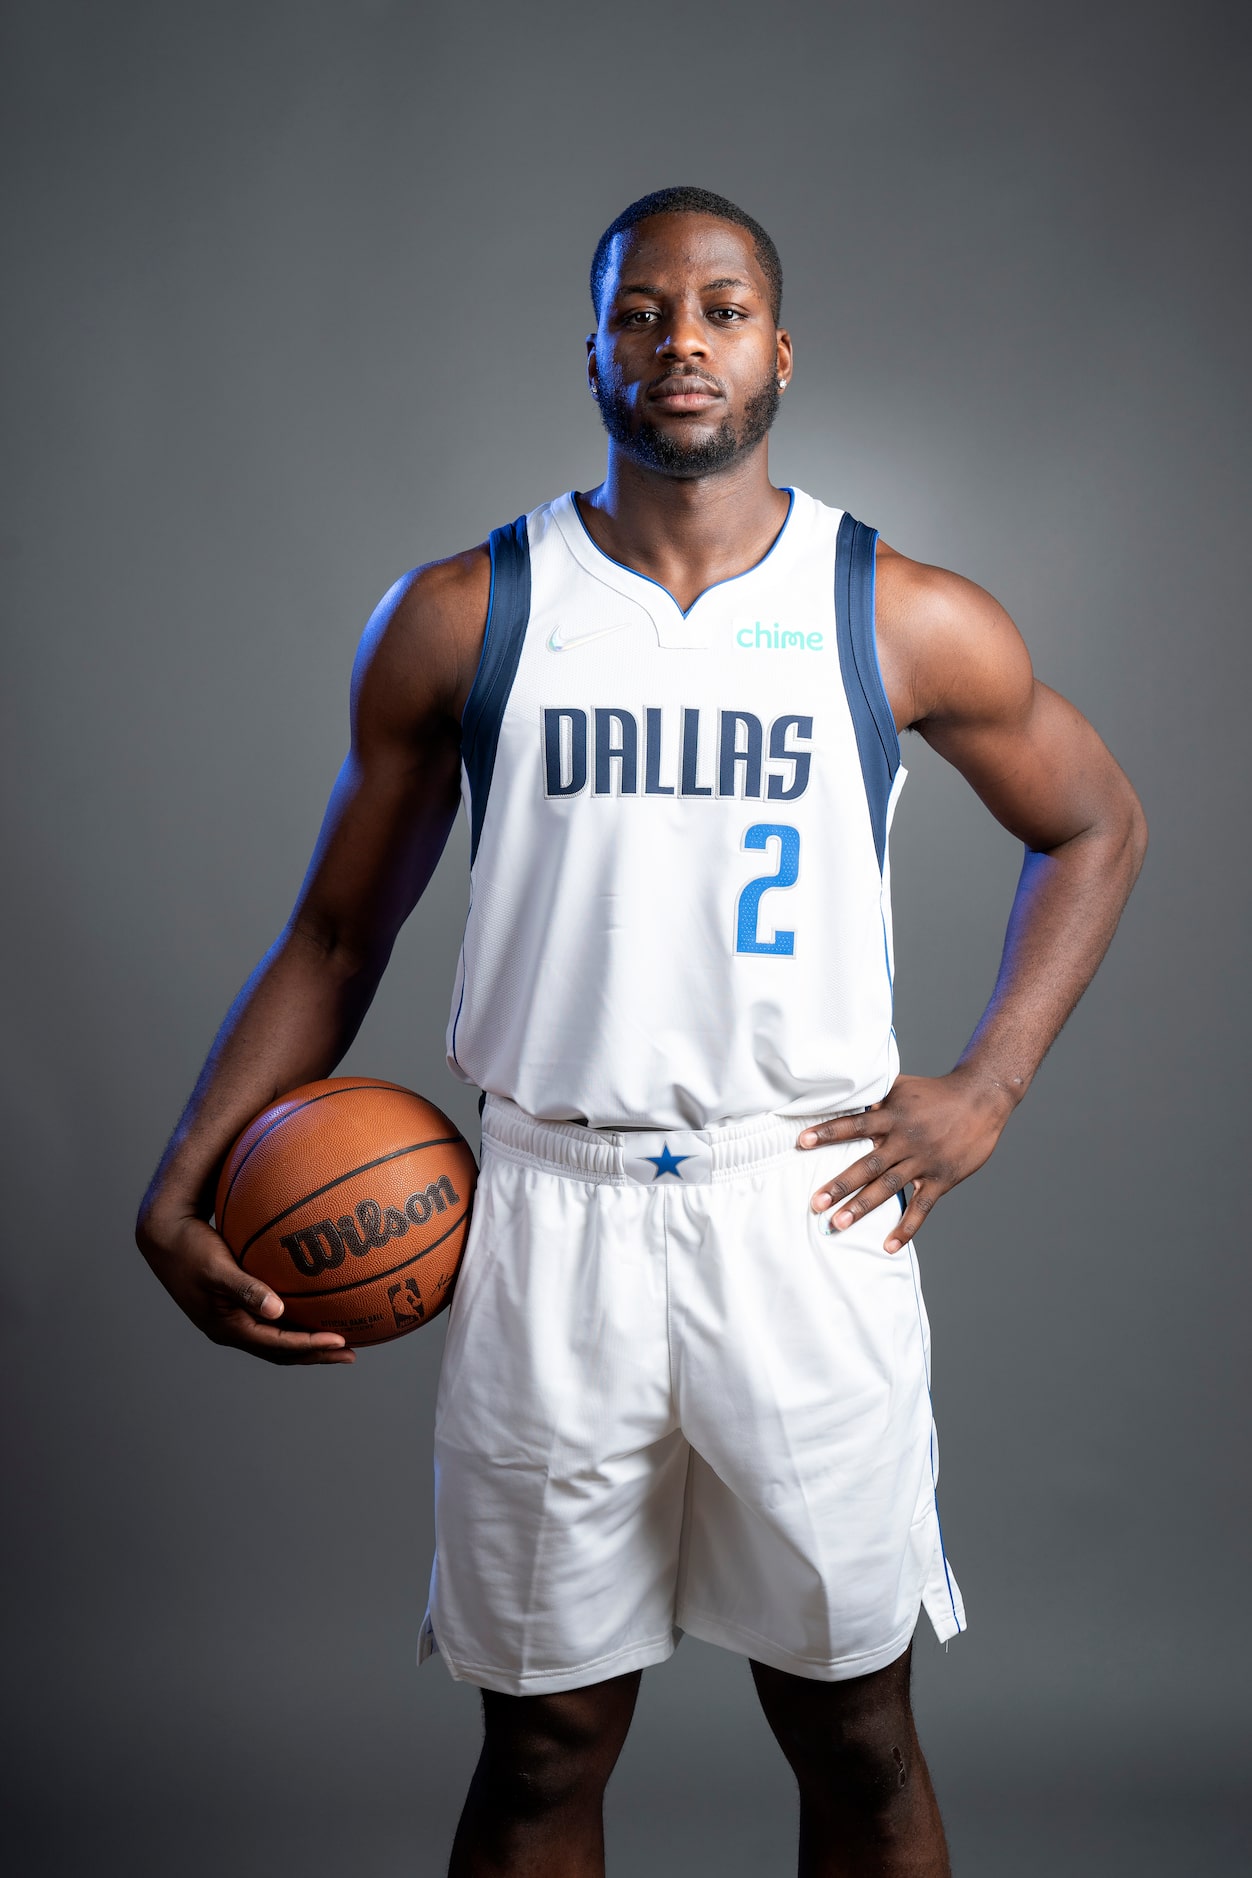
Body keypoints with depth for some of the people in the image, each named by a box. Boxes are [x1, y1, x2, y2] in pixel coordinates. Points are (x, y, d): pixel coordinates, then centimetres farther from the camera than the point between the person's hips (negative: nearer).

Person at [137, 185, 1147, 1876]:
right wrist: (182, 1192, -4)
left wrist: (985, 1090, 3)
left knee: (855, 1734, 15)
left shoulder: (908, 624, 0)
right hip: (550, 1221, 0)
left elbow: (1094, 828, 15)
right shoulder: (458, 621, 1)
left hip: (808, 1214, 0)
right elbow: (337, 935, 6)